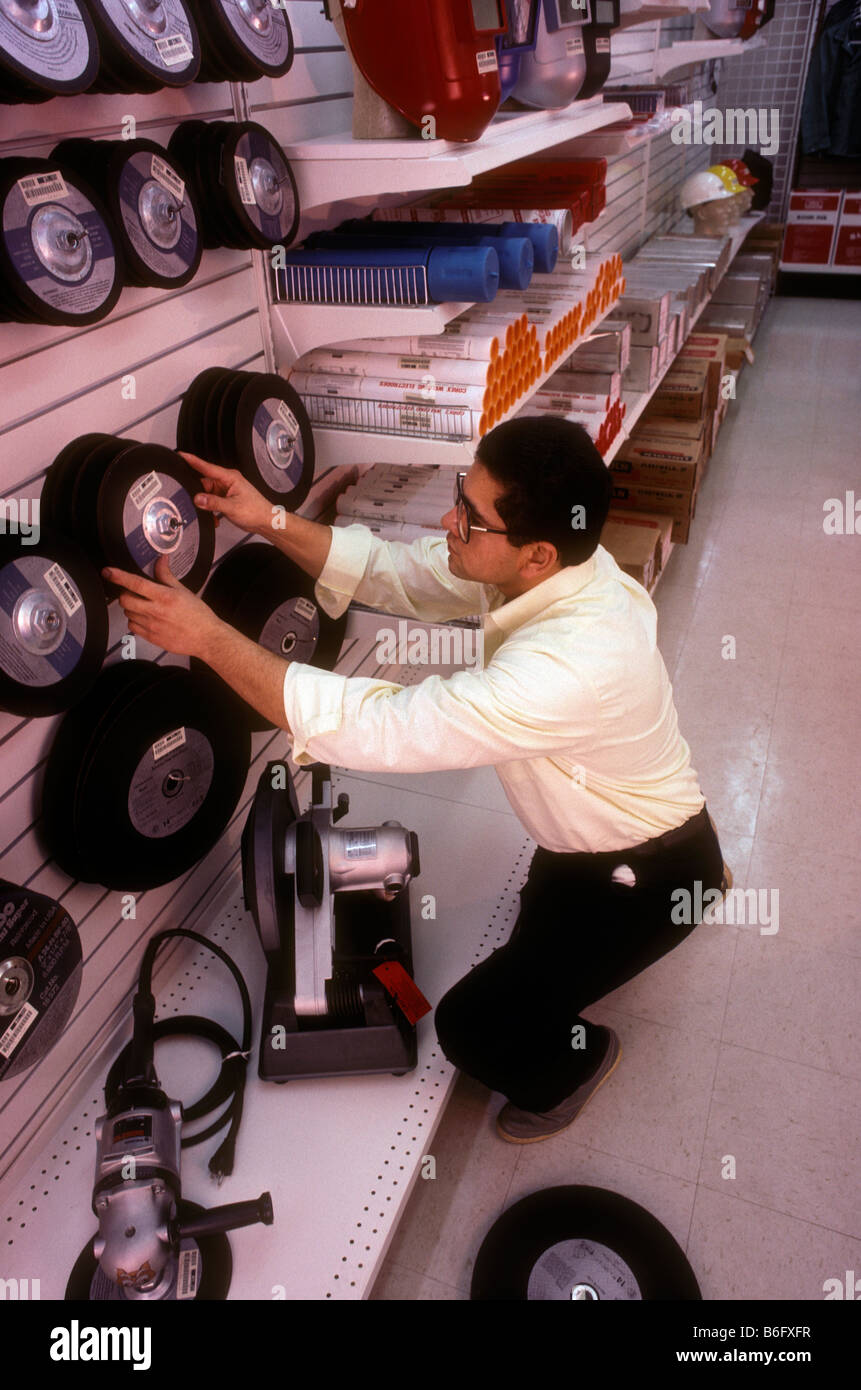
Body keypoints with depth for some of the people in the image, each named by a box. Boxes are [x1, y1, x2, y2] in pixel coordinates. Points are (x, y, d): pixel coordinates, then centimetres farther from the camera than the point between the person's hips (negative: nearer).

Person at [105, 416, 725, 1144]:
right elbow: (396, 572, -9)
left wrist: (209, 638, -39)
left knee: (473, 1025, -4)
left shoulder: (576, 659, -43)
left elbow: (377, 728, -43)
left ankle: (570, 1066, 26)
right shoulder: (548, 570, -17)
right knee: (539, 923, 34)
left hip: (651, 875, -8)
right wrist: (271, 520, -22)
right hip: (596, 834, 8)